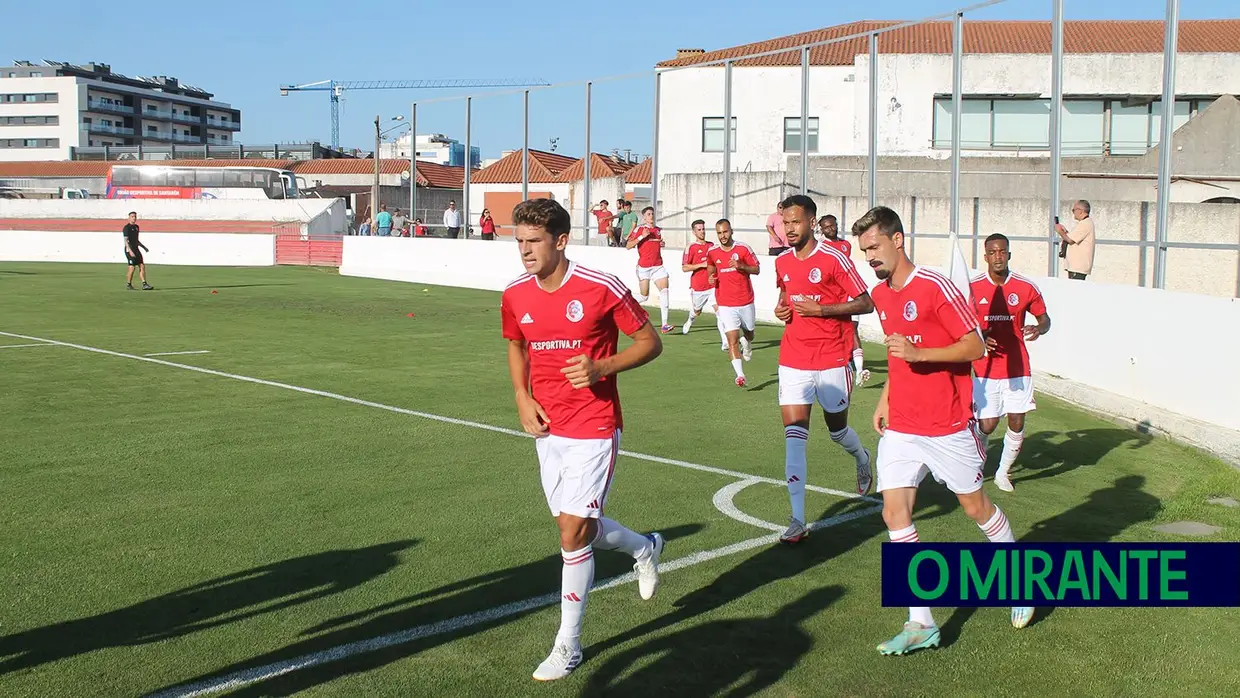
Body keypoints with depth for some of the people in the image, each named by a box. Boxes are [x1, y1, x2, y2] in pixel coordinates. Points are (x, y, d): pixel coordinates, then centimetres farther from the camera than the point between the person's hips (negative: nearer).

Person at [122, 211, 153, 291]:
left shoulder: (136, 227, 16)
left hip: (136, 249, 8)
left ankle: (144, 284, -1)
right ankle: (128, 284, 7)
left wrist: (143, 247, 27)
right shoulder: (126, 228, -10)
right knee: (132, 267, -7)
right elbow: (126, 240, -19)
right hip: (129, 249, -8)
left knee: (142, 266, 0)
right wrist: (130, 251, -29)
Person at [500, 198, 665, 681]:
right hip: (547, 427, 6)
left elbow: (650, 342, -6)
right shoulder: (515, 296, 0)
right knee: (576, 527, 15)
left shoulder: (602, 289, -15)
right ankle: (644, 548, 46)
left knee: (574, 534, -8)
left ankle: (568, 645, 9)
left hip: (593, 429, -6)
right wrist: (522, 397, 2)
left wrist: (601, 368, -22)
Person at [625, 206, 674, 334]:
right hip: (644, 267, -4)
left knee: (665, 290, -13)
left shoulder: (659, 230, 14)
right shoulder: (639, 229, -2)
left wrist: (663, 243, 8)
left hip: (658, 266, 4)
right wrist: (642, 236, -18)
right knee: (644, 295, 0)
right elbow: (628, 246, -9)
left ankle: (664, 324, -15)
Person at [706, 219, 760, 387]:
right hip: (725, 303, 0)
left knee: (749, 333, 20)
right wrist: (711, 278, -1)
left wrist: (741, 266, -20)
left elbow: (756, 270, -3)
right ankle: (740, 375, -15)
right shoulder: (712, 252, 0)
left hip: (745, 301, 0)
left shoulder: (743, 248, -7)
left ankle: (746, 343, 58)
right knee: (732, 339, -12)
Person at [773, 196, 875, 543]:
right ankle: (798, 520, -6)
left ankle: (862, 459, 51)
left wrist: (820, 309, -18)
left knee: (837, 429, 12)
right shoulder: (782, 263, 7)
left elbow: (866, 303, -9)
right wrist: (780, 308, 3)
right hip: (793, 361, 4)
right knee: (794, 434, -7)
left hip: (832, 361, -4)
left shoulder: (834, 258, -11)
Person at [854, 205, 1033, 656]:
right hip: (900, 428, 6)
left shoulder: (935, 287, -14)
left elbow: (975, 346, -15)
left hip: (947, 427, -6)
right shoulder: (880, 294, 8)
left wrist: (918, 352, -26)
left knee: (975, 506, 8)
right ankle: (921, 624, 1)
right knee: (894, 512, -4)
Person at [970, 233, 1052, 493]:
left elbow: (1044, 318, 9)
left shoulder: (1026, 287, -2)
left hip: (1018, 369, 2)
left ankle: (1003, 472, 25)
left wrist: (1038, 329, -15)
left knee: (1017, 423, 2)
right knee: (986, 426, -5)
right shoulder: (973, 288, -4)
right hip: (986, 370, -2)